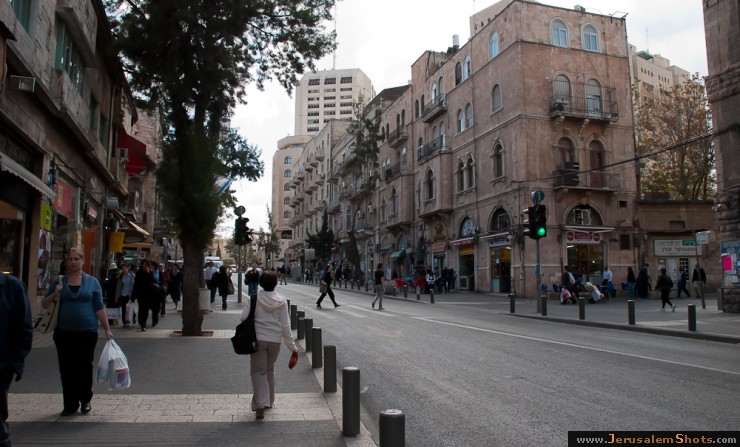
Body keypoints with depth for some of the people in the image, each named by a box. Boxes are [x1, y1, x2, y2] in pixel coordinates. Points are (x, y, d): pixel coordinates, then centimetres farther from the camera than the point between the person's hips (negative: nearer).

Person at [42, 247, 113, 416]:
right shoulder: (59, 281, 6)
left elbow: (99, 308, 2)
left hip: (87, 332, -2)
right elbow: (44, 305, 8)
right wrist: (54, 295, -12)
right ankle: (70, 404, 18)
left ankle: (86, 401, 20)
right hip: (64, 332, 2)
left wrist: (107, 329, -2)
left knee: (85, 367, 5)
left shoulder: (92, 282, 2)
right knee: (67, 368, 6)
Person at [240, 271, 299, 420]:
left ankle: (260, 403, -11)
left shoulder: (254, 298, -8)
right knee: (270, 369, 20)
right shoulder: (281, 301, -3)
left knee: (258, 371, 3)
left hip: (258, 339, -2)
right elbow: (285, 325, -3)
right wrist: (292, 346, 2)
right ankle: (269, 400, 31)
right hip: (275, 340, 2)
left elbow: (244, 317, -12)